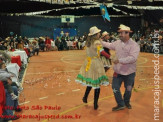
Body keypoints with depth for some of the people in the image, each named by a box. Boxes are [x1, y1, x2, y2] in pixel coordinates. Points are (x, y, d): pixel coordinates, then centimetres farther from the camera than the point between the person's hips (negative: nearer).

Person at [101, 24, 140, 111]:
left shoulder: (134, 45, -18)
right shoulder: (117, 43, -1)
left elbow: (133, 58, -30)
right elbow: (109, 45, 20)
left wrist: (119, 60, -34)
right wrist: (101, 42, 23)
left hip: (129, 72, -4)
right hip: (118, 71, 4)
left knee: (128, 89, 16)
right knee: (115, 88, 5)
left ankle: (126, 102, 45)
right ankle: (121, 104, 24)